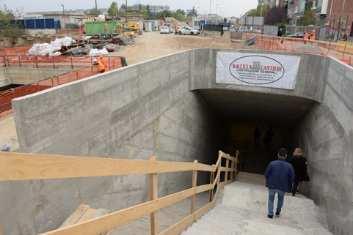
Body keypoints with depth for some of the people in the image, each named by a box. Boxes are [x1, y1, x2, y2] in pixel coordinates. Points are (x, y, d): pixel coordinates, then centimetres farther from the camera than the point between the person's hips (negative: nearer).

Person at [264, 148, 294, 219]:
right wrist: (289, 187, 10)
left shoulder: (272, 163, -13)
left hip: (272, 185, -1)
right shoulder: (289, 166, -11)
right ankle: (278, 212, 38)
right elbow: (292, 178, -6)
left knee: (271, 199, 18)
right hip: (283, 187, 1)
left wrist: (268, 182, 13)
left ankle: (270, 213, 14)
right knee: (280, 199, 27)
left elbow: (266, 174, -6)